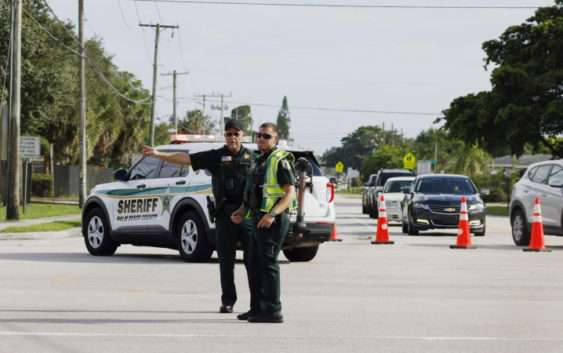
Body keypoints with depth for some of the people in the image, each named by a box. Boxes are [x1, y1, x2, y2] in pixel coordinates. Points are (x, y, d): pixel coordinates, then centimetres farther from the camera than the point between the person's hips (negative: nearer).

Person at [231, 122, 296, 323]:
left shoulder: (280, 161, -8)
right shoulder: (261, 162, 21)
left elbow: (290, 193, -16)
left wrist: (272, 214, -27)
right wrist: (242, 212, 13)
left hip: (273, 221, -10)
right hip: (260, 220, 10)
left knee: (268, 263, -11)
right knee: (255, 263, 13)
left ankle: (273, 311, -10)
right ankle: (262, 307, 20)